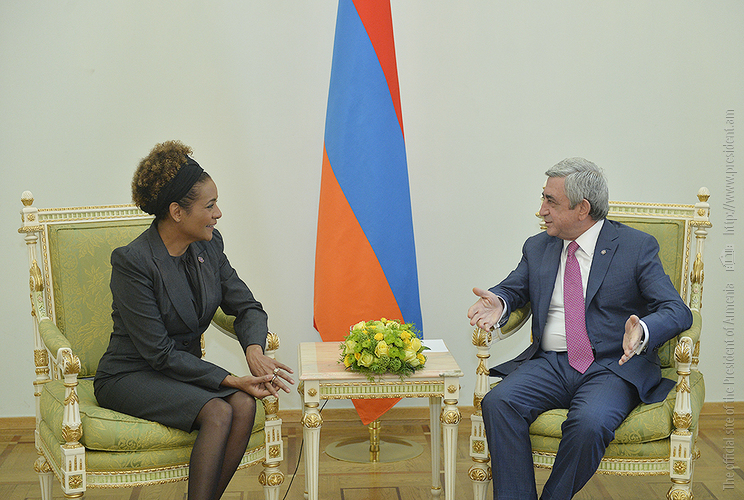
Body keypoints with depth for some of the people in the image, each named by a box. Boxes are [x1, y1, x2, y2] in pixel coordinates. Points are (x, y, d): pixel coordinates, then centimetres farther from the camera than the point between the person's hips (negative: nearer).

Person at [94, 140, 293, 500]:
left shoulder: (209, 245, 0)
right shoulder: (133, 262, -21)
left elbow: (246, 306, 5)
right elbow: (159, 352, -20)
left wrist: (254, 350, -18)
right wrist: (230, 380, -23)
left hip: (185, 370, 6)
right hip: (131, 376, -6)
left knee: (244, 405, -24)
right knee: (218, 413, -30)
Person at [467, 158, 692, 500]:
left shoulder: (637, 247, 1)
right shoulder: (537, 247, 15)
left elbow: (677, 311, -5)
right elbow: (513, 289, 21)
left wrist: (642, 331, -29)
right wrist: (498, 304, -6)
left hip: (613, 368, -4)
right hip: (549, 365, 4)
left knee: (589, 423, -34)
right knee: (498, 402, -25)